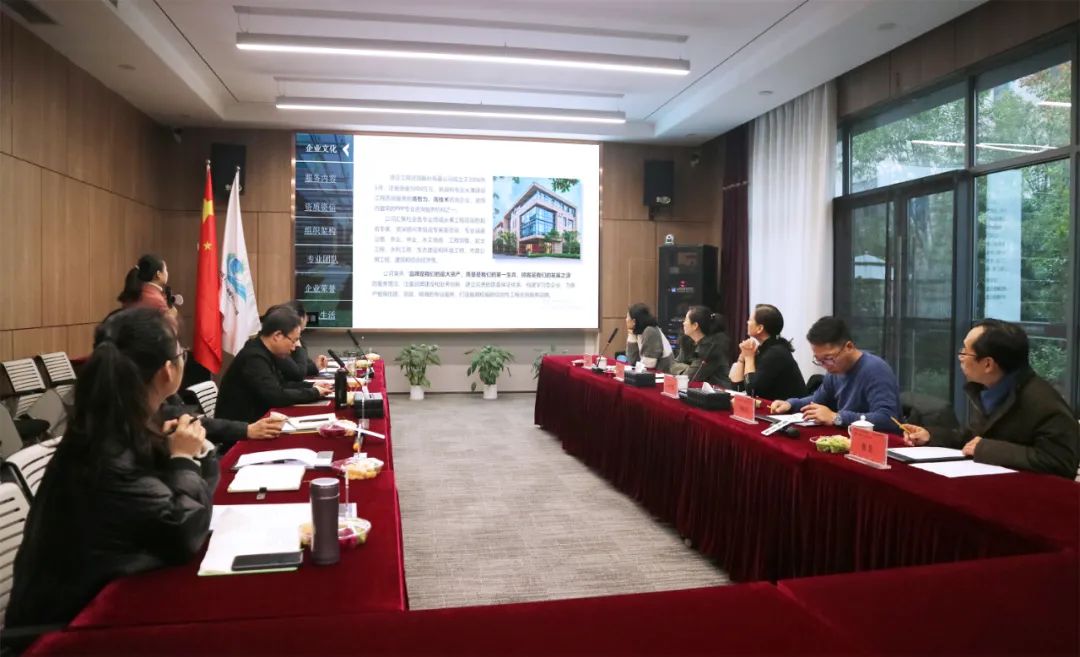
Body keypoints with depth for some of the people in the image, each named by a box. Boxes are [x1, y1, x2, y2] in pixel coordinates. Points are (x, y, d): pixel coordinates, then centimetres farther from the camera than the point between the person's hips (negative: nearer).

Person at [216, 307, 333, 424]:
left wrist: (312, 386, 5)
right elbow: (277, 396, -27)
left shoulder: (264, 352, 4)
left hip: (254, 419, 8)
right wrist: (315, 393, -16)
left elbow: (281, 384, 17)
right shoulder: (254, 357, -22)